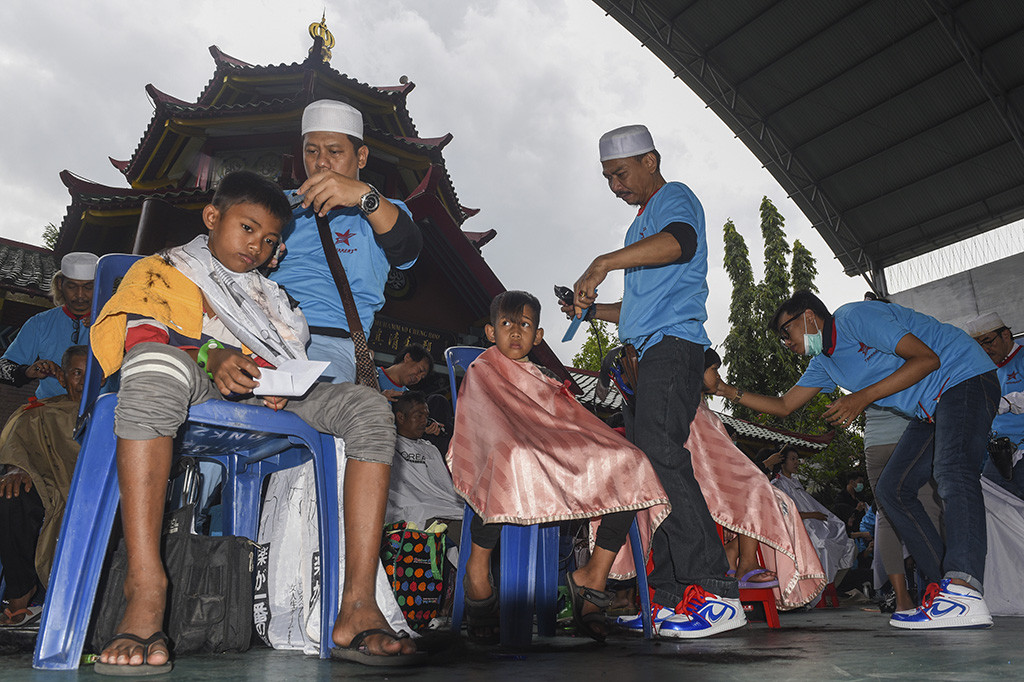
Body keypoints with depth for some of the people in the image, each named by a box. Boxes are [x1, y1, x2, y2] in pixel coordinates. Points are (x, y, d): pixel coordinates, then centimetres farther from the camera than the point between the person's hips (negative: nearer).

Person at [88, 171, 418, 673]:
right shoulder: (160, 270, 23)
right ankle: (145, 591, -43)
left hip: (264, 402, 4)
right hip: (191, 388, -3)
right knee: (157, 362, -39)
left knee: (368, 406, -21)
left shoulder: (268, 296, 34)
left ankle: (357, 607, -32)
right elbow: (140, 337, 3)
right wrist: (211, 357, -16)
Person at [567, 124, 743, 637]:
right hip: (645, 352, 9)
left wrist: (603, 262, -25)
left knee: (659, 451, -24)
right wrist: (592, 308, 20)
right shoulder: (642, 223, 32)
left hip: (673, 344, -9)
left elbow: (679, 241, -22)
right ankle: (670, 599, 1)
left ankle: (715, 592, -23)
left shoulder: (675, 198, 5)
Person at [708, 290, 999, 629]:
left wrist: (863, 397, -24)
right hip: (929, 410, 10)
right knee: (892, 490, 1)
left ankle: (963, 592, -44)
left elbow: (927, 358, -23)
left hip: (964, 377, -10)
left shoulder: (855, 317, -18)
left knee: (951, 470, -31)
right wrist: (729, 391, 6)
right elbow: (784, 405, 15)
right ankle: (944, 586, -4)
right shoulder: (824, 363, 11)